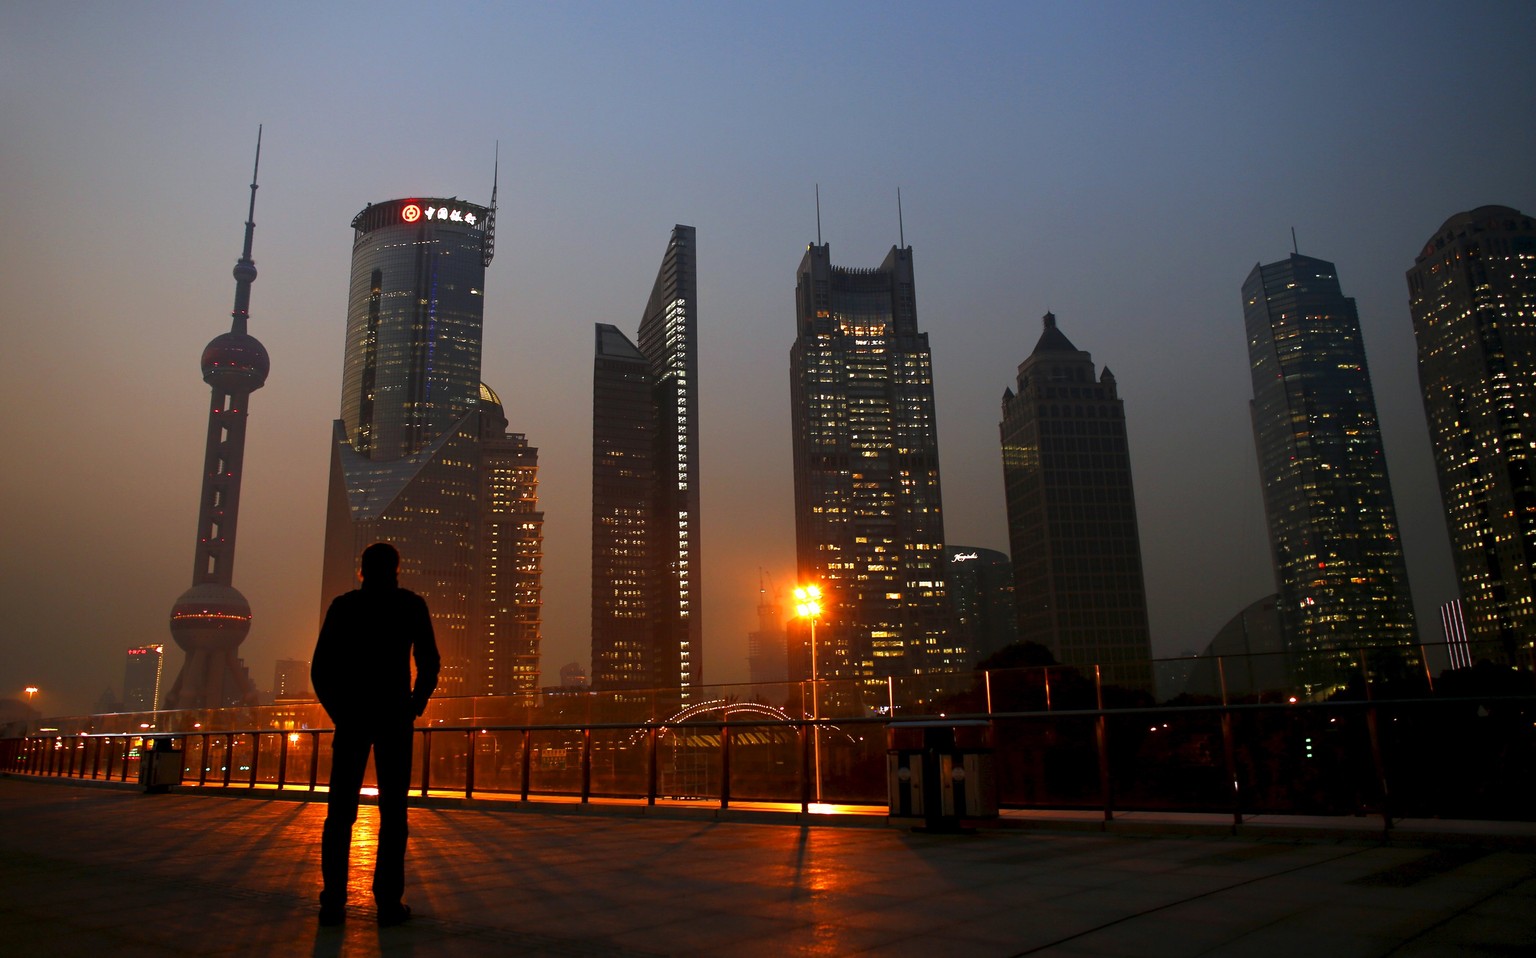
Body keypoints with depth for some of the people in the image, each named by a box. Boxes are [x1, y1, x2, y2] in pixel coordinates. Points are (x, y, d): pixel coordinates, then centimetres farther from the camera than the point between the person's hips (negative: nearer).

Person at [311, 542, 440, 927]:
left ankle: (333, 903, 3)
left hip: (351, 717, 2)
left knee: (340, 810, 5)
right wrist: (415, 706, 8)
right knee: (392, 810, 1)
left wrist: (338, 709, 13)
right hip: (394, 717, -1)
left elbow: (320, 668, 3)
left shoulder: (342, 605, 7)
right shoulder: (410, 604, 4)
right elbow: (429, 661, -2)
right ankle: (388, 902, -1)